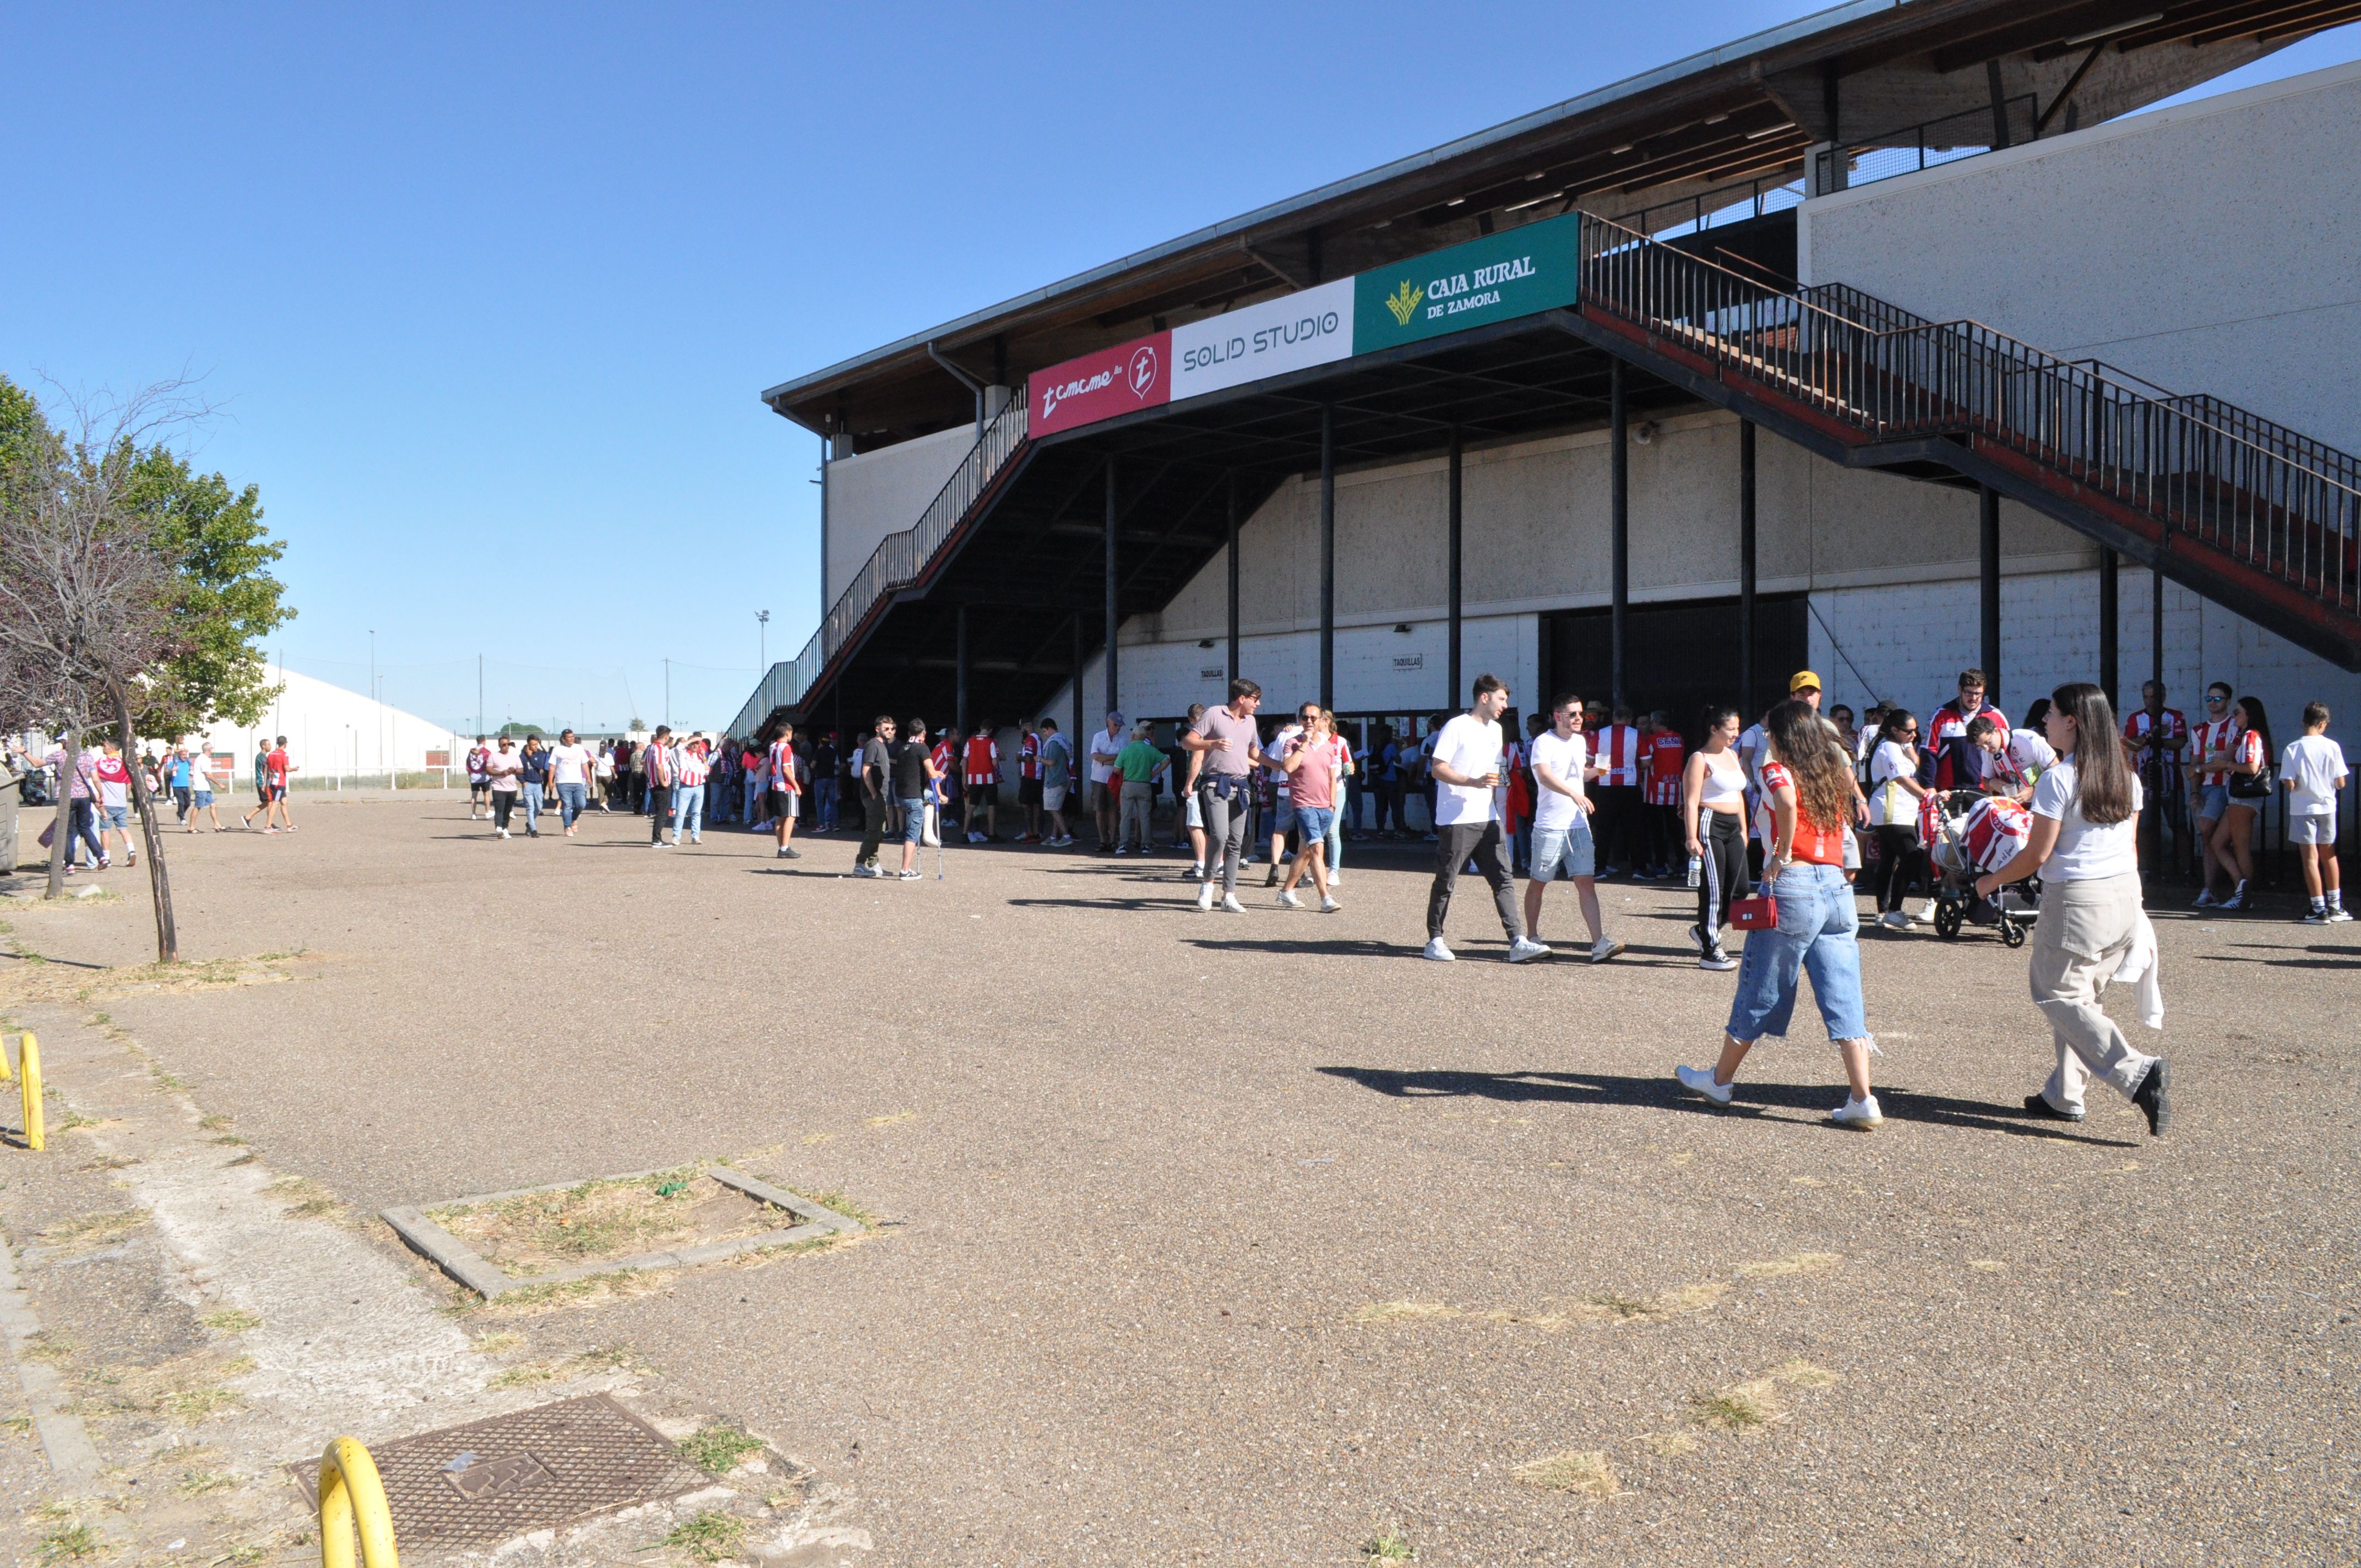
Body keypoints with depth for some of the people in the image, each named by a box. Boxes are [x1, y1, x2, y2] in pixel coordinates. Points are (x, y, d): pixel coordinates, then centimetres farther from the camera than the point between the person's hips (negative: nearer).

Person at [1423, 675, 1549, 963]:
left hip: (1487, 820, 7)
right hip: (1456, 820, -7)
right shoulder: (1457, 727, -9)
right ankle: (1435, 940, 13)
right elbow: (1437, 768, -15)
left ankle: (1517, 942, -2)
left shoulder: (1496, 730, 16)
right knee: (1445, 882, 2)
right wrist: (1474, 782, -26)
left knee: (1504, 880, 0)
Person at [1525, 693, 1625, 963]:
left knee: (1587, 882, -3)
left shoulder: (1580, 741, 13)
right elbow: (1545, 776, -26)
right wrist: (1574, 794, -40)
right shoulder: (1544, 742, -10)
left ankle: (1599, 944, -9)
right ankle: (1532, 938, 22)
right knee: (1538, 883, 7)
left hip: (1579, 825, 6)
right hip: (1550, 826, -5)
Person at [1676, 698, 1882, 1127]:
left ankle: (1720, 1080, 23)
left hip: (1793, 886, -5)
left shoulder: (1779, 770, -4)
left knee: (1760, 991, 7)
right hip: (1837, 887, 5)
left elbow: (1788, 804, -25)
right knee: (1844, 998, 4)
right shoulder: (1835, 772, 14)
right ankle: (1862, 1100, -3)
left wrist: (1782, 854, -15)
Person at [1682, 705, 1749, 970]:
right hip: (1709, 826, -8)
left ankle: (1705, 929, 26)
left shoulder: (1732, 755, 16)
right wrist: (1692, 837, -22)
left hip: (1733, 828, 8)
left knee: (1740, 888, 6)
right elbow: (1691, 802, -15)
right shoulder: (1700, 759, -9)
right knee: (1714, 889, -4)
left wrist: (1743, 829, 20)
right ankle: (1710, 952, 4)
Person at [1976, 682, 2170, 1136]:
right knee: (2081, 994, 15)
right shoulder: (2127, 777, 7)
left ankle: (2136, 1073, -15)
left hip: (2075, 897, -8)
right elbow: (2131, 846, 14)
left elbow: (2038, 853, -13)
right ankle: (2063, 1096, 19)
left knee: (2059, 996, 1)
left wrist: (1991, 881, 2)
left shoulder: (2058, 779, -14)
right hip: (2124, 894, 8)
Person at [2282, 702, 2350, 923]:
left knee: (2310, 858, 1)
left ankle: (2320, 910, 0)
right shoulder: (2332, 747, -6)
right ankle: (2335, 907, 25)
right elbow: (2341, 783, -5)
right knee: (2329, 855, 18)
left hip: (2302, 809, -3)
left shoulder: (2292, 749, -11)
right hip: (2327, 806, 3)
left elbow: (2290, 784, -15)